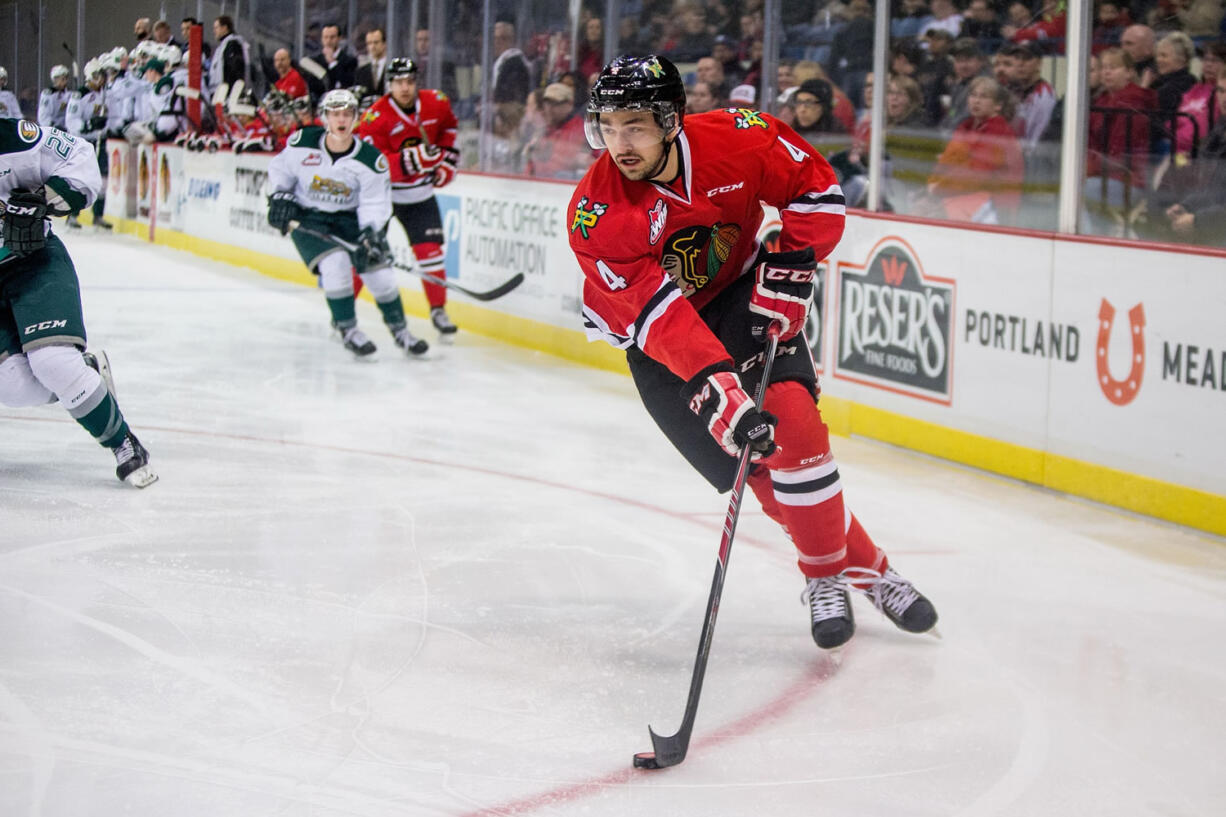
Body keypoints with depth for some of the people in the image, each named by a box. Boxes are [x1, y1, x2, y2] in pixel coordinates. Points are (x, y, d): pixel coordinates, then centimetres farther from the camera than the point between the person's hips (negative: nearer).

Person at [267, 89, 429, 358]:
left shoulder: (370, 160, -16)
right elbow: (280, 168, 5)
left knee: (377, 269, -7)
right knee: (335, 263, -25)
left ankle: (399, 329, 15)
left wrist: (371, 236, -28)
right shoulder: (302, 143, -14)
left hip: (349, 219, 1)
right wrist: (280, 197, -8)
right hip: (306, 219, -1)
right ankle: (348, 329, -10)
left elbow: (375, 204, -15)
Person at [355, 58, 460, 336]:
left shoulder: (436, 104, -6)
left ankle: (438, 310, 9)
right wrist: (413, 158, -38)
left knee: (430, 249, -3)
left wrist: (448, 158, 11)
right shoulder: (375, 118, -21)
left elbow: (448, 126, 19)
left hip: (419, 194, 3)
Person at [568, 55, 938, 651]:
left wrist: (791, 267, -17)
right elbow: (656, 312, -33)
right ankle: (858, 566, 6)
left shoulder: (734, 140, -22)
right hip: (656, 336, -1)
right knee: (754, 460, -12)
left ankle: (830, 572, 2)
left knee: (792, 425, -18)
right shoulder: (595, 213, -27)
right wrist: (713, 386, -43)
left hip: (744, 296, 1)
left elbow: (816, 189, -6)